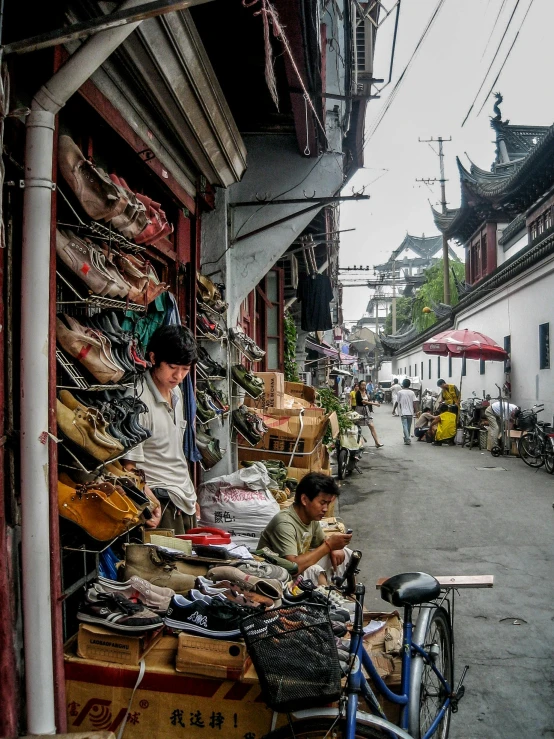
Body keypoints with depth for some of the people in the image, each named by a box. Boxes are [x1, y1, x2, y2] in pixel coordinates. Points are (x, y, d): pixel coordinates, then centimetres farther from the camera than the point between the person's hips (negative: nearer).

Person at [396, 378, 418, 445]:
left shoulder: (400, 392, -5)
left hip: (403, 412, -3)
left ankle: (407, 439, -17)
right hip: (410, 412, 3)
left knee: (405, 426, -5)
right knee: (409, 426, 15)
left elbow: (397, 402, 0)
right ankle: (407, 438, 25)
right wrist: (414, 411, 8)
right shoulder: (412, 392, 1)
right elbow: (414, 402, -3)